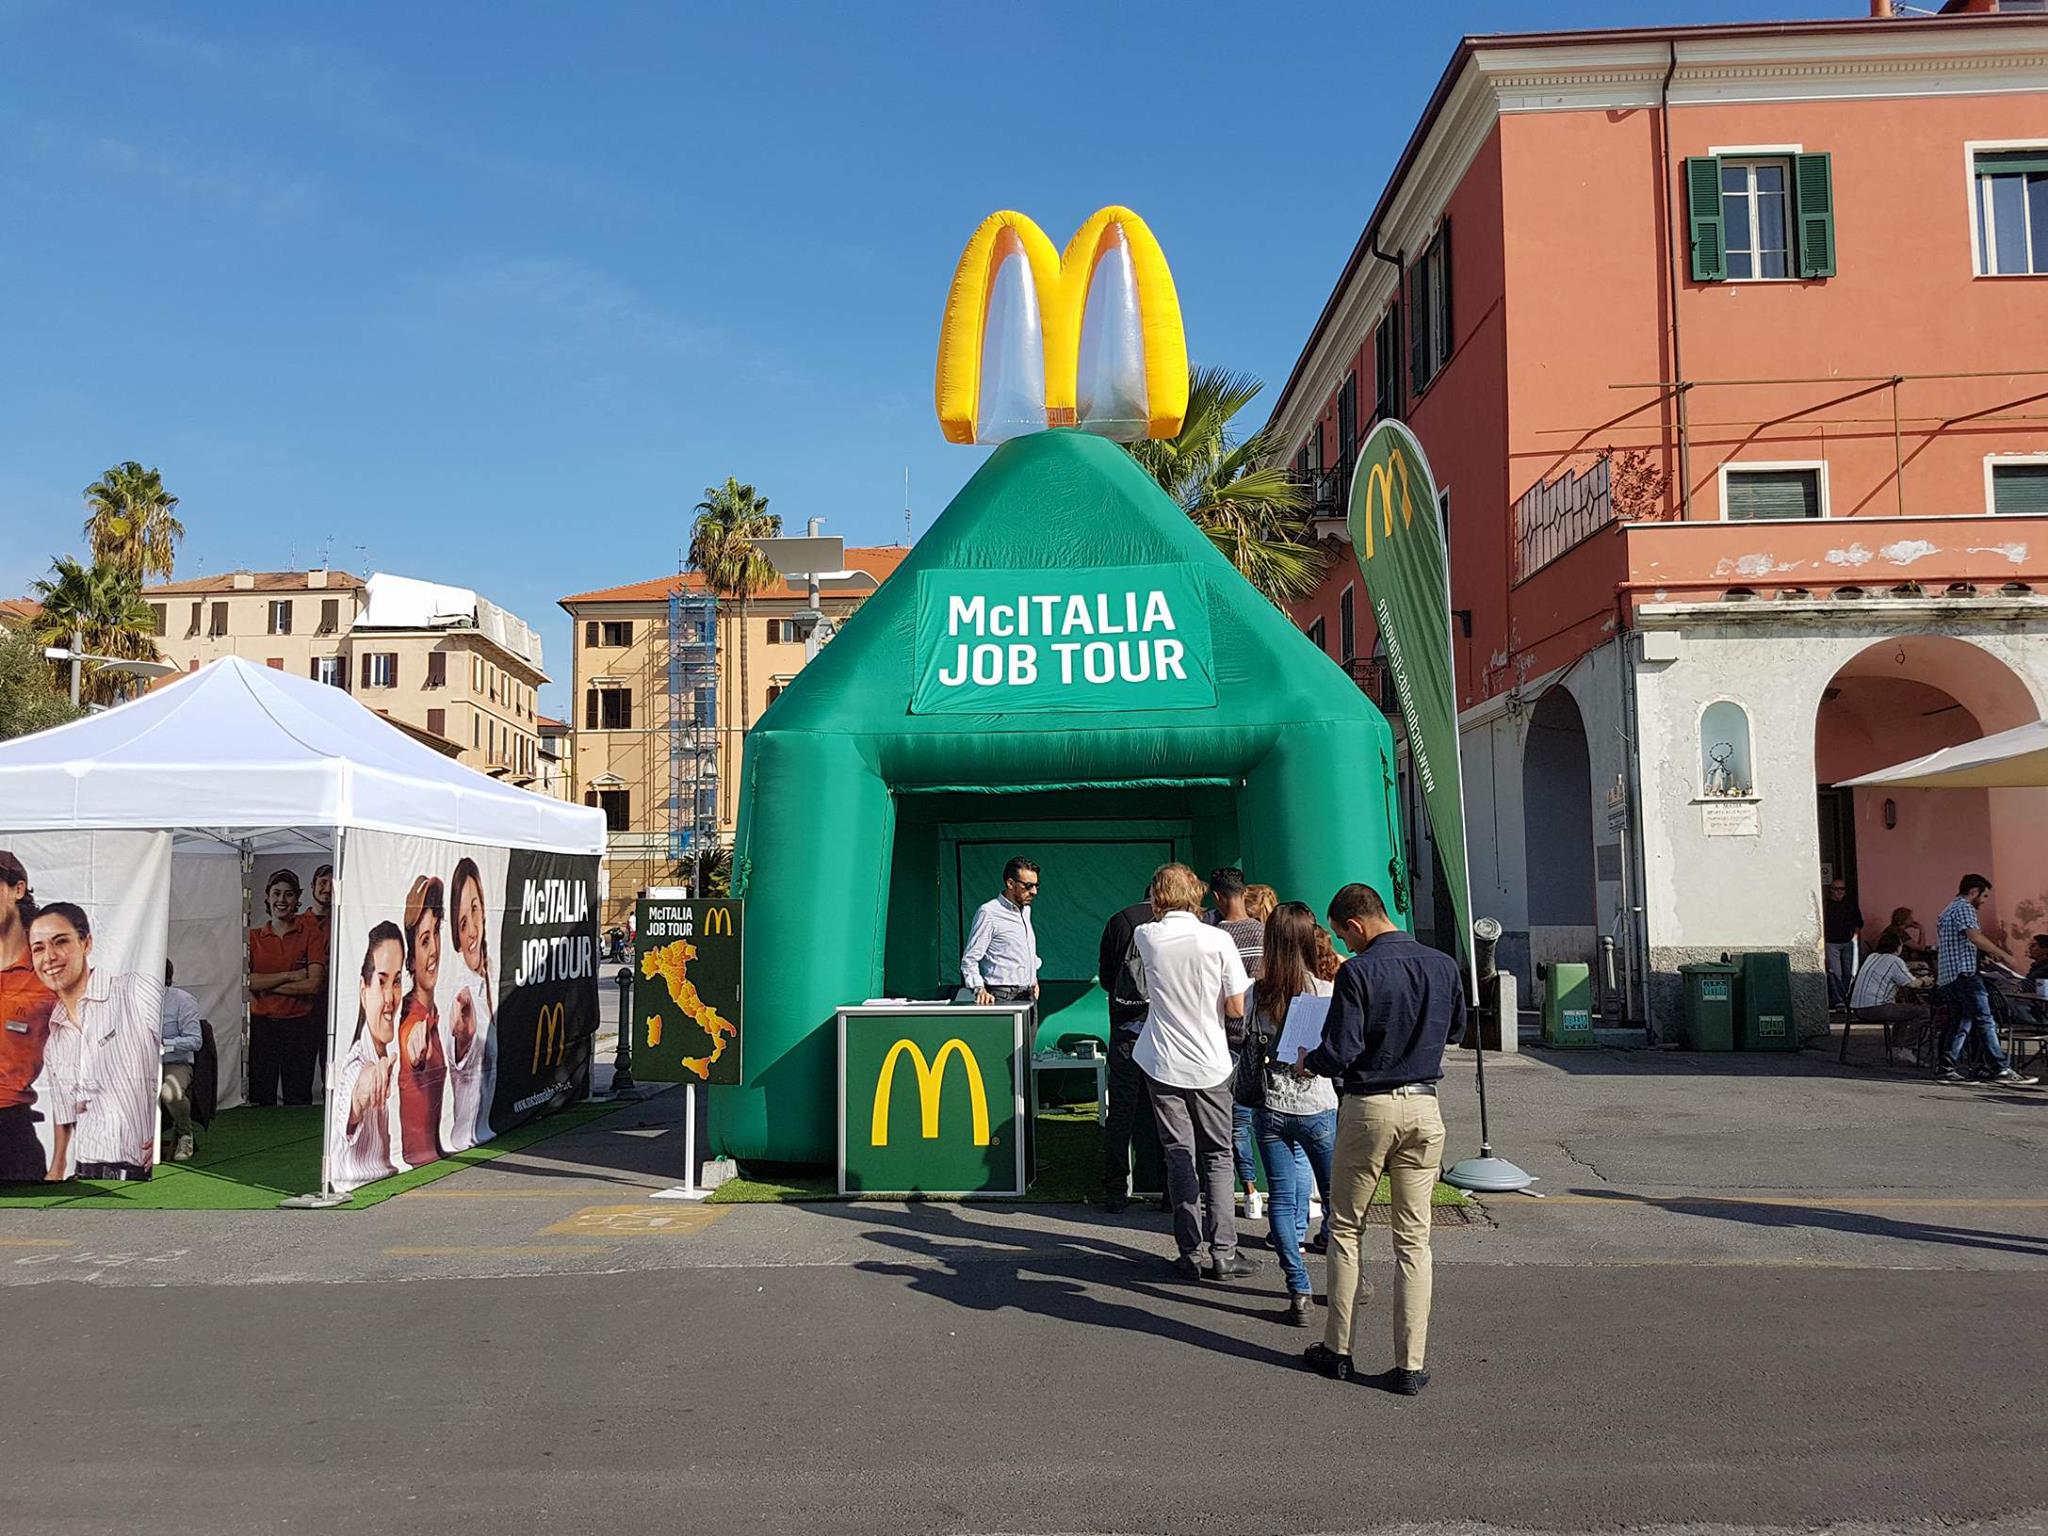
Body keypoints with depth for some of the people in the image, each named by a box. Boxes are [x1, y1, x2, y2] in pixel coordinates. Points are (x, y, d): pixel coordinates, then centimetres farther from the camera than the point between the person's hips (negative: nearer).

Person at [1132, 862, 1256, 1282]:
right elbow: (1236, 1009, -8)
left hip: (1163, 1063, 1)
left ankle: (1190, 1254, 7)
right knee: (1217, 1157, 8)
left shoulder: (1146, 937, -5)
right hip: (1210, 1065, -1)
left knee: (1178, 1156, 6)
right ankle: (1223, 1253, 7)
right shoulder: (1217, 939, -10)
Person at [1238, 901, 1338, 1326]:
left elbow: (1250, 1048, 4)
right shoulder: (1327, 992, -12)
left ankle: (1300, 1294, 5)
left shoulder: (1258, 994, -5)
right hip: (1319, 1108, -1)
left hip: (1272, 1110, 2)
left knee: (1282, 1199, 7)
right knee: (1336, 1196, 15)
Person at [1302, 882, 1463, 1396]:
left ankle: (1337, 1349, 19)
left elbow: (1339, 1053, -17)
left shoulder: (1357, 972, -14)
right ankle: (1410, 1366, 8)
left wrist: (1309, 1061, 3)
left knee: (1345, 1229, 12)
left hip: (1368, 1107, -4)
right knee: (1414, 1239, 7)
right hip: (1424, 1107, 4)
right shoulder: (1444, 967, 2)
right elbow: (1455, 1032, 18)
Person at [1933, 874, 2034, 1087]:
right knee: (1985, 1021, -11)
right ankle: (2001, 1069, -14)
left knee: (1960, 1023, 9)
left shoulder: (1949, 909, 25)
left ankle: (1948, 1069, 4)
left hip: (1946, 976, 10)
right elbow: (1976, 937, -20)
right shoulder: (1964, 908, -6)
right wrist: (2007, 958, -22)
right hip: (1964, 973, -10)